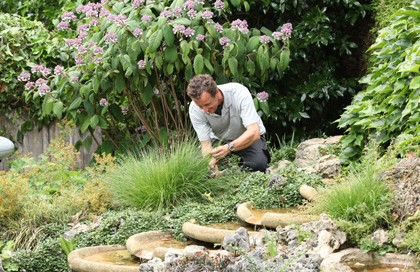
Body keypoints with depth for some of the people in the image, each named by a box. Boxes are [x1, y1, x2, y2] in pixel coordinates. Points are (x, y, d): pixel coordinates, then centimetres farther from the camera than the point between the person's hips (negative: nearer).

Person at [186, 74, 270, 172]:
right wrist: (211, 162, -45)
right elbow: (205, 144, -23)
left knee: (258, 164, -32)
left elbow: (254, 132, -38)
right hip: (219, 139, 3)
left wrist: (229, 147, -53)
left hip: (249, 138, -3)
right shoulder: (195, 109, -24)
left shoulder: (239, 93, -33)